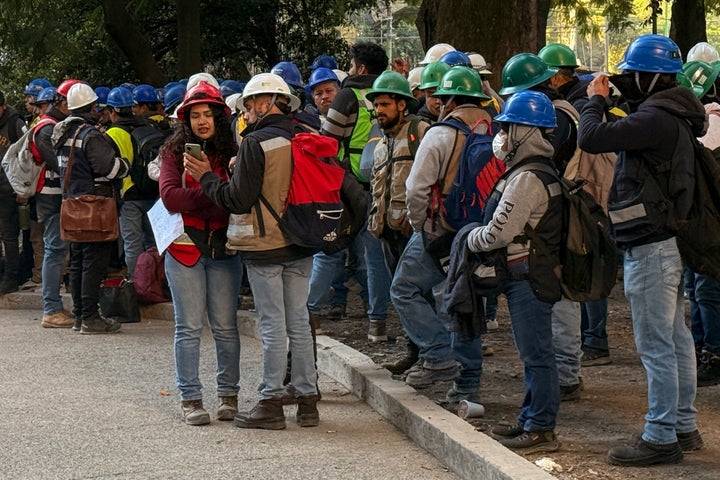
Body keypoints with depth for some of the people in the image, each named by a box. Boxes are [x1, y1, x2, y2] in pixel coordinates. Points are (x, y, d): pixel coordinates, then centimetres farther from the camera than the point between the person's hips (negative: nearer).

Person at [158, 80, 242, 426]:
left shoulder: (231, 152, 4)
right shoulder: (175, 151, 3)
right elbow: (170, 196, -10)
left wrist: (206, 177, -18)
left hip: (223, 247, 1)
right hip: (185, 248, -1)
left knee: (225, 326, 5)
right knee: (189, 328, 2)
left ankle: (228, 395, 15)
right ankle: (190, 398, 8)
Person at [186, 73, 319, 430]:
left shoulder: (256, 143, -14)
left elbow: (239, 200, -16)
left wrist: (207, 177, -2)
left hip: (265, 247, -6)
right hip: (300, 243, 6)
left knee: (273, 326, -1)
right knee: (298, 322, 11)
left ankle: (271, 403, 4)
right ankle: (307, 400, 14)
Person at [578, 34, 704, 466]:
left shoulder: (656, 119, -20)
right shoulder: (672, 116, 13)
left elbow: (591, 139, -24)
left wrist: (597, 99, -10)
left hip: (650, 247, -11)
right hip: (668, 240, 11)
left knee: (655, 345, -5)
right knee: (676, 338, 15)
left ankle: (661, 438, -1)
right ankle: (684, 426, 23)